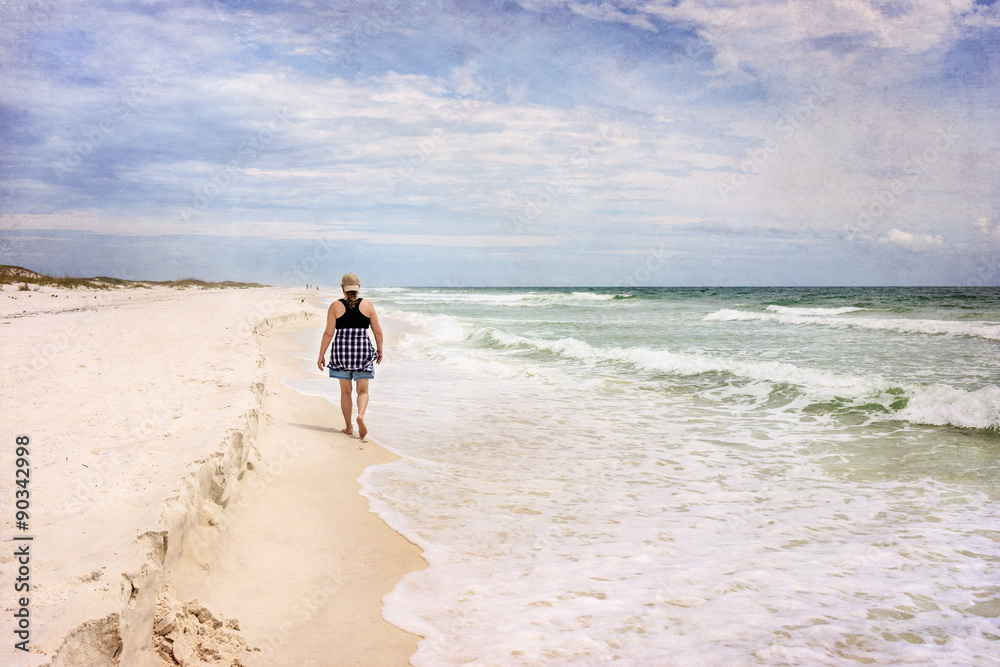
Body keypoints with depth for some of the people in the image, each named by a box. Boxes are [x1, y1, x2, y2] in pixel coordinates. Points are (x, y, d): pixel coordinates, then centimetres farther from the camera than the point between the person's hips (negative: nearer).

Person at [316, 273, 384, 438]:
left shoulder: (335, 306, -2)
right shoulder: (367, 305, 0)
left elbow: (328, 333, -5)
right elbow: (378, 331, 3)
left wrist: (321, 355, 2)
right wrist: (379, 350, 16)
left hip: (341, 350, 0)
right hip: (363, 350, 0)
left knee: (345, 391, 11)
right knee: (363, 390, 5)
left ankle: (348, 427, 16)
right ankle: (361, 415, -23)